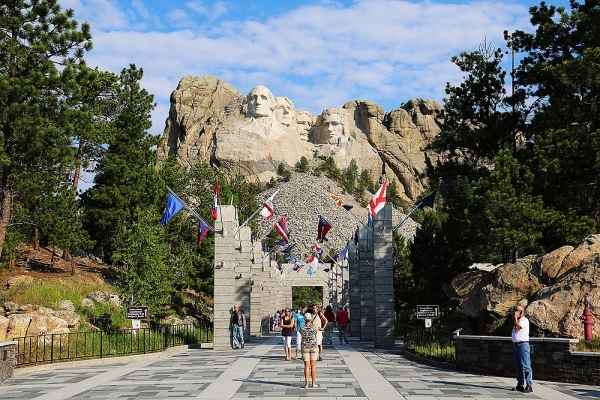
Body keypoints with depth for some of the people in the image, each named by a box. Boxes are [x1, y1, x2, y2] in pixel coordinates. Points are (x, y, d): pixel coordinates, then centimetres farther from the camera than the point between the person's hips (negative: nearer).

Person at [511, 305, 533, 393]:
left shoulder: (524, 320, -8)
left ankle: (529, 386, -9)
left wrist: (515, 316, -14)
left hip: (523, 345, -9)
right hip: (515, 345, 9)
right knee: (518, 367, 11)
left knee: (526, 366, -9)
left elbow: (517, 326, -22)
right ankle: (520, 385, 16)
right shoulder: (517, 320, 19)